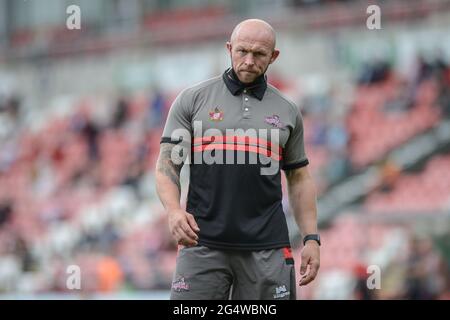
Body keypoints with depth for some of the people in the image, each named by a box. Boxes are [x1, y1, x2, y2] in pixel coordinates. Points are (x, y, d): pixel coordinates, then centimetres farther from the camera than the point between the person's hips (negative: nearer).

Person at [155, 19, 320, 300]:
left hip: (267, 248, 2)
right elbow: (167, 164, 3)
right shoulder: (192, 100, 7)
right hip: (203, 243, -2)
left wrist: (312, 239, 8)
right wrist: (174, 210, -17)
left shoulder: (287, 112, 14)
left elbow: (299, 178, 18)